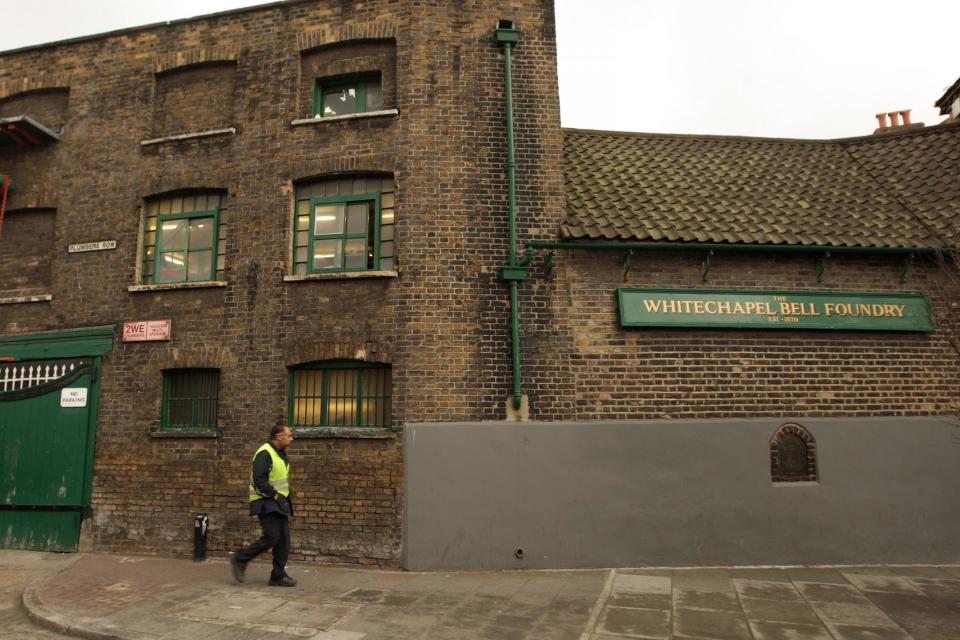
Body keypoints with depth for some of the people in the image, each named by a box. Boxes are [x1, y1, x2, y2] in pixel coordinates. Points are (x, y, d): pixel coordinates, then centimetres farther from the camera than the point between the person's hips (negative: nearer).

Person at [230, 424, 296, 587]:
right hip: (265, 502, -9)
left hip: (279, 502, 9)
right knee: (271, 537, -14)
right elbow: (259, 480, -23)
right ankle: (239, 558, 6)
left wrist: (283, 496, 9)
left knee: (284, 540, 4)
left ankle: (278, 576, 11)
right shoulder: (264, 454, -16)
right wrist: (274, 495, -18)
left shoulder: (281, 454, 13)